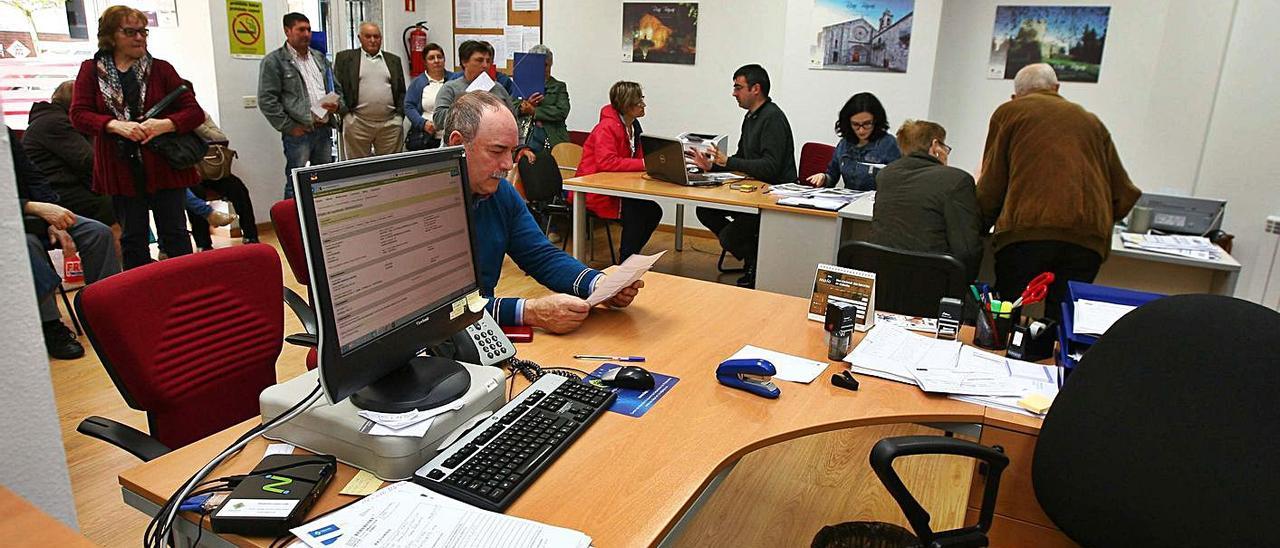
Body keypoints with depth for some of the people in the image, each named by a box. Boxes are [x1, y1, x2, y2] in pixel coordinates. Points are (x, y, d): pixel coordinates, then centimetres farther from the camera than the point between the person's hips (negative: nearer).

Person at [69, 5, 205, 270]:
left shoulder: (161, 69, 5)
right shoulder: (91, 70, 6)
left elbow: (194, 112, 0)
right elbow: (78, 114, -1)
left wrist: (164, 124, -19)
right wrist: (116, 125, -20)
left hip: (164, 165, -1)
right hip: (121, 169, 1)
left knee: (174, 234, 3)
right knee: (132, 239, 9)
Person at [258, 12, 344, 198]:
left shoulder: (320, 58, 16)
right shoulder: (274, 61, -3)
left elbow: (337, 88, 21)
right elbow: (267, 100, -8)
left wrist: (338, 105, -1)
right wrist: (289, 127, -11)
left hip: (324, 129, 6)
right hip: (299, 133, -6)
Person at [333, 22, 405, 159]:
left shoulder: (393, 59, 15)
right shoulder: (345, 57, 8)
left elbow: (401, 91, 14)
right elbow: (337, 87, 5)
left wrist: (399, 115, 3)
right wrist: (345, 113, -5)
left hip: (390, 124, 2)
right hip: (357, 124, -2)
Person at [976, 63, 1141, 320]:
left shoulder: (1008, 112, 15)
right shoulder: (1091, 121, 25)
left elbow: (991, 185, 8)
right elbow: (1125, 195, 20)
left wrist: (982, 225, 22)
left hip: (1026, 231, -3)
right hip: (1089, 238, 3)